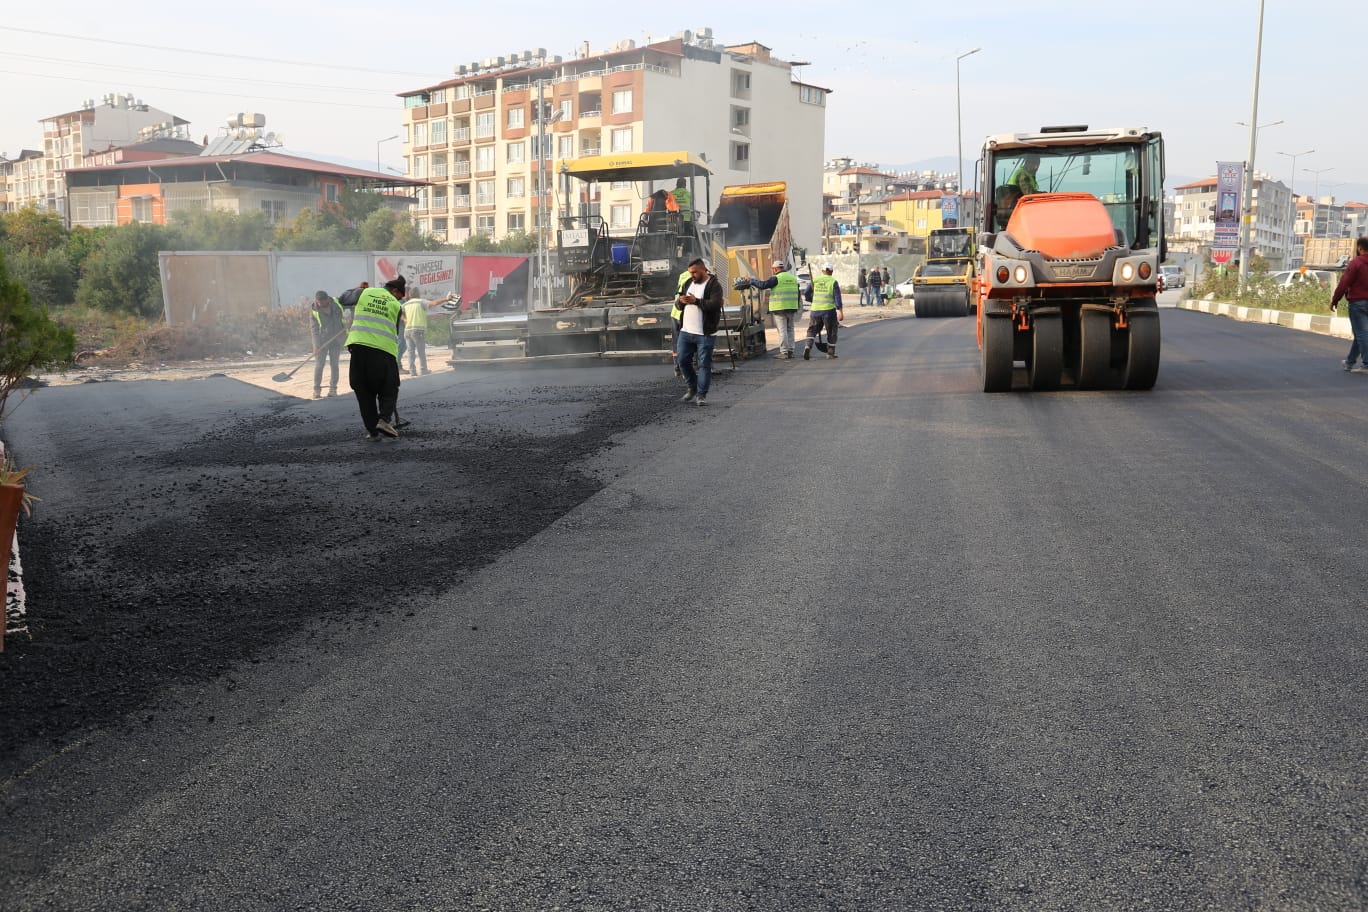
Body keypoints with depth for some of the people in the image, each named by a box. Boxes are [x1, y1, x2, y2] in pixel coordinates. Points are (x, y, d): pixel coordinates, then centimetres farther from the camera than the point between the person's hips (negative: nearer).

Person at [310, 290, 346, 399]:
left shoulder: (336, 304, -4)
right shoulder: (315, 312, -9)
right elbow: (314, 329, -11)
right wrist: (316, 345, -21)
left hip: (336, 340, 2)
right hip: (321, 341, -2)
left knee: (334, 364, 3)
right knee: (319, 364, -7)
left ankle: (333, 388, 10)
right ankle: (317, 389, -1)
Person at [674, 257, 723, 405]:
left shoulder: (714, 285, -7)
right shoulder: (687, 284, 14)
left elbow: (715, 304, -22)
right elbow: (678, 305, 17)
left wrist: (696, 301, -27)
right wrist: (680, 301, -8)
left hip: (705, 333, -6)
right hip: (686, 332, 6)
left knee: (704, 364, -2)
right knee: (682, 360, 7)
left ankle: (701, 394, 5)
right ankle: (692, 388, 25)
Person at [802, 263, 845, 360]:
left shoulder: (815, 280, 5)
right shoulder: (833, 282, -3)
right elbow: (837, 297, -10)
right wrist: (840, 311, -12)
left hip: (815, 309, 2)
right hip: (829, 310, -2)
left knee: (812, 330, 10)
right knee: (831, 332, 12)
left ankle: (807, 346, -14)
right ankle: (830, 352, 14)